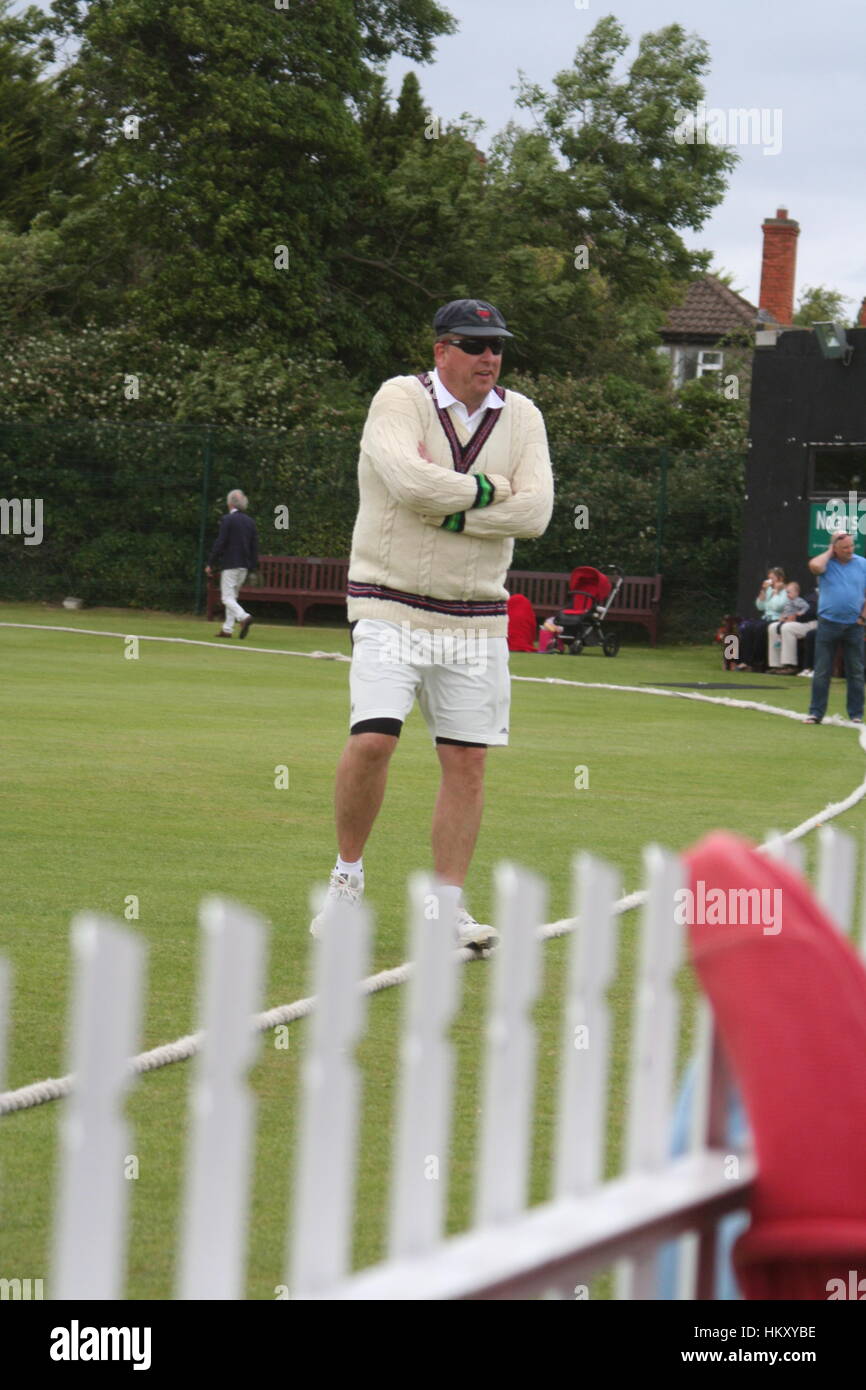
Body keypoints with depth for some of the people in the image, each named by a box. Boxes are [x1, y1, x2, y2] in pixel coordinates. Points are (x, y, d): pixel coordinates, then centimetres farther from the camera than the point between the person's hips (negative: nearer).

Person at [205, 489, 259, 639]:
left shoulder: (227, 520, -10)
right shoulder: (250, 521, 9)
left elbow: (219, 543, -13)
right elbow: (255, 546, 10)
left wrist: (210, 564, -7)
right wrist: (253, 566, 15)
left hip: (229, 564, -7)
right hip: (244, 565, 7)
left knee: (227, 597, -7)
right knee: (232, 597, 15)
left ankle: (244, 617, -28)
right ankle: (227, 629, 15)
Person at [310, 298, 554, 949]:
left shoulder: (521, 417, 5)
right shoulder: (400, 399, -7)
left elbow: (535, 511, -8)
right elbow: (409, 482, -25)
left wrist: (451, 512, -16)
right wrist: (488, 491, -13)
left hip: (477, 619, 4)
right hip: (392, 608, -4)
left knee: (467, 761, 2)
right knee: (372, 740, -17)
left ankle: (448, 908, 9)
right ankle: (347, 875, 5)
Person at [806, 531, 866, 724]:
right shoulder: (827, 562, 2)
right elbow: (815, 566, -22)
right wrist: (829, 553, -7)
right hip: (828, 623, -1)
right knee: (822, 672, 0)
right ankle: (816, 713, 3)